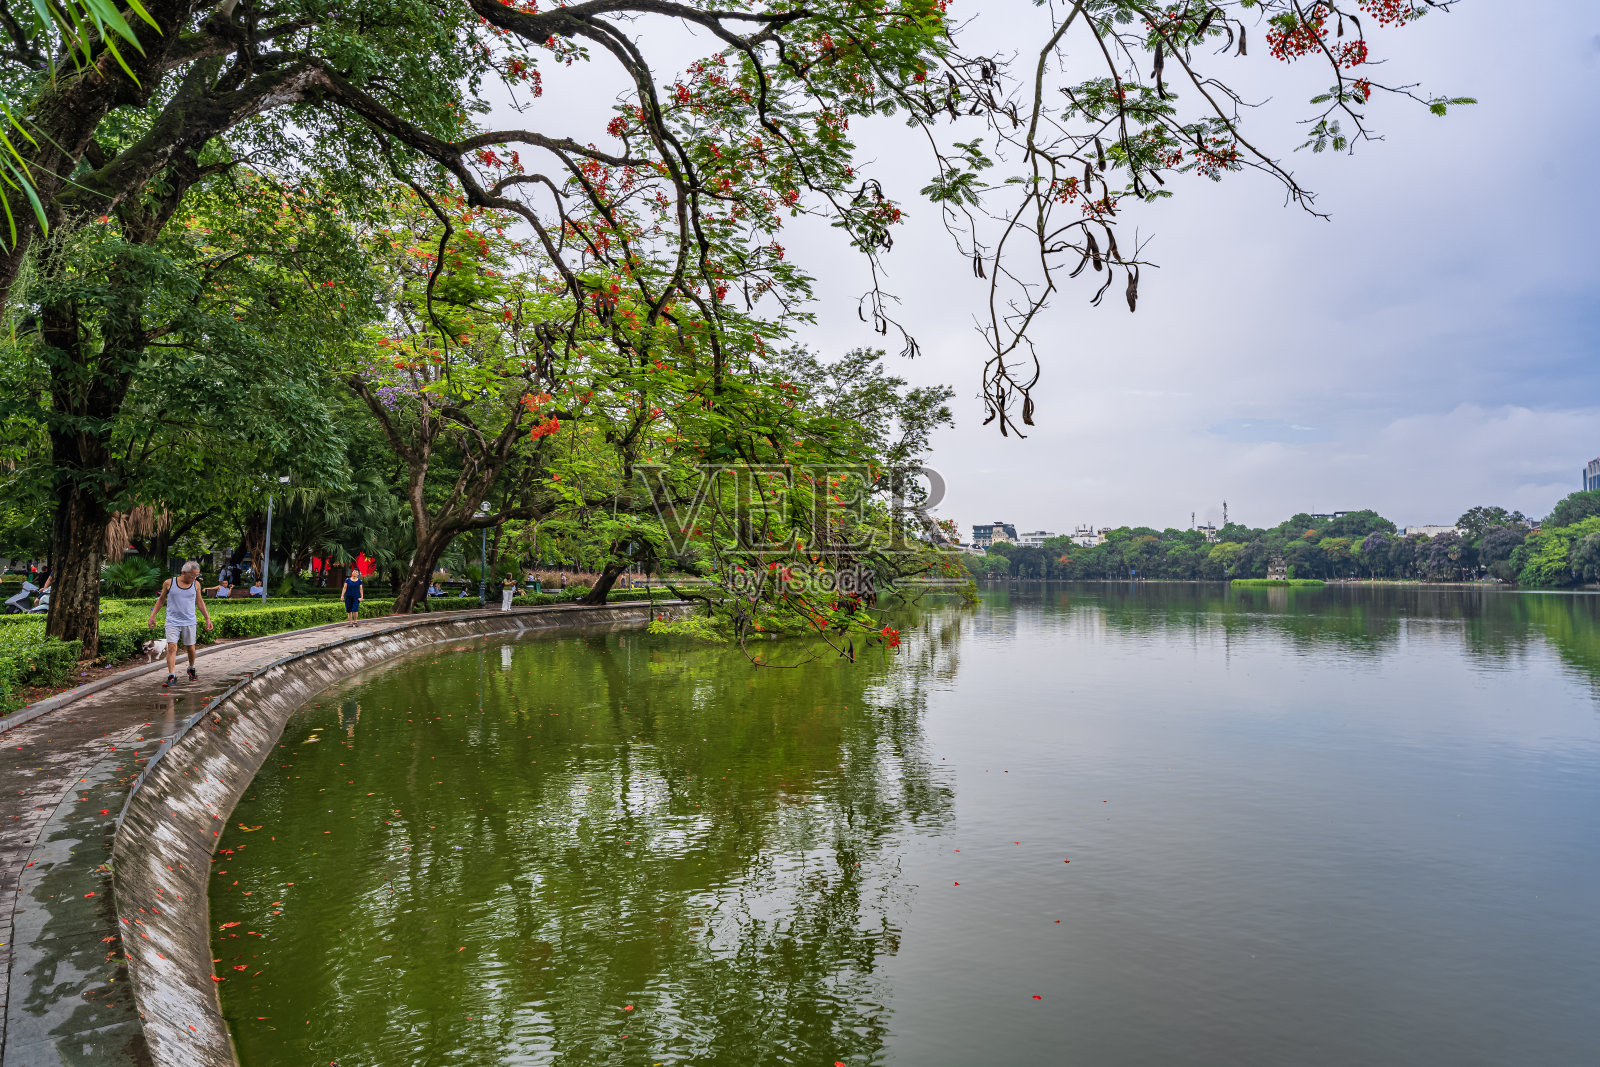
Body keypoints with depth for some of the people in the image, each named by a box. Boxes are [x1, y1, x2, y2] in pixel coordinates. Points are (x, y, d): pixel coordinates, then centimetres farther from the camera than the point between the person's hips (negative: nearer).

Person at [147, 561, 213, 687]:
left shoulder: (196, 585, 5)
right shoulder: (169, 583, -1)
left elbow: (199, 602, 16)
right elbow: (161, 600, 10)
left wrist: (207, 618, 14)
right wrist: (152, 617, 6)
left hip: (189, 622, 2)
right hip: (172, 622, -2)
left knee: (190, 647, 9)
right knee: (172, 647, -13)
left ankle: (191, 669, 33)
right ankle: (172, 677, -15)